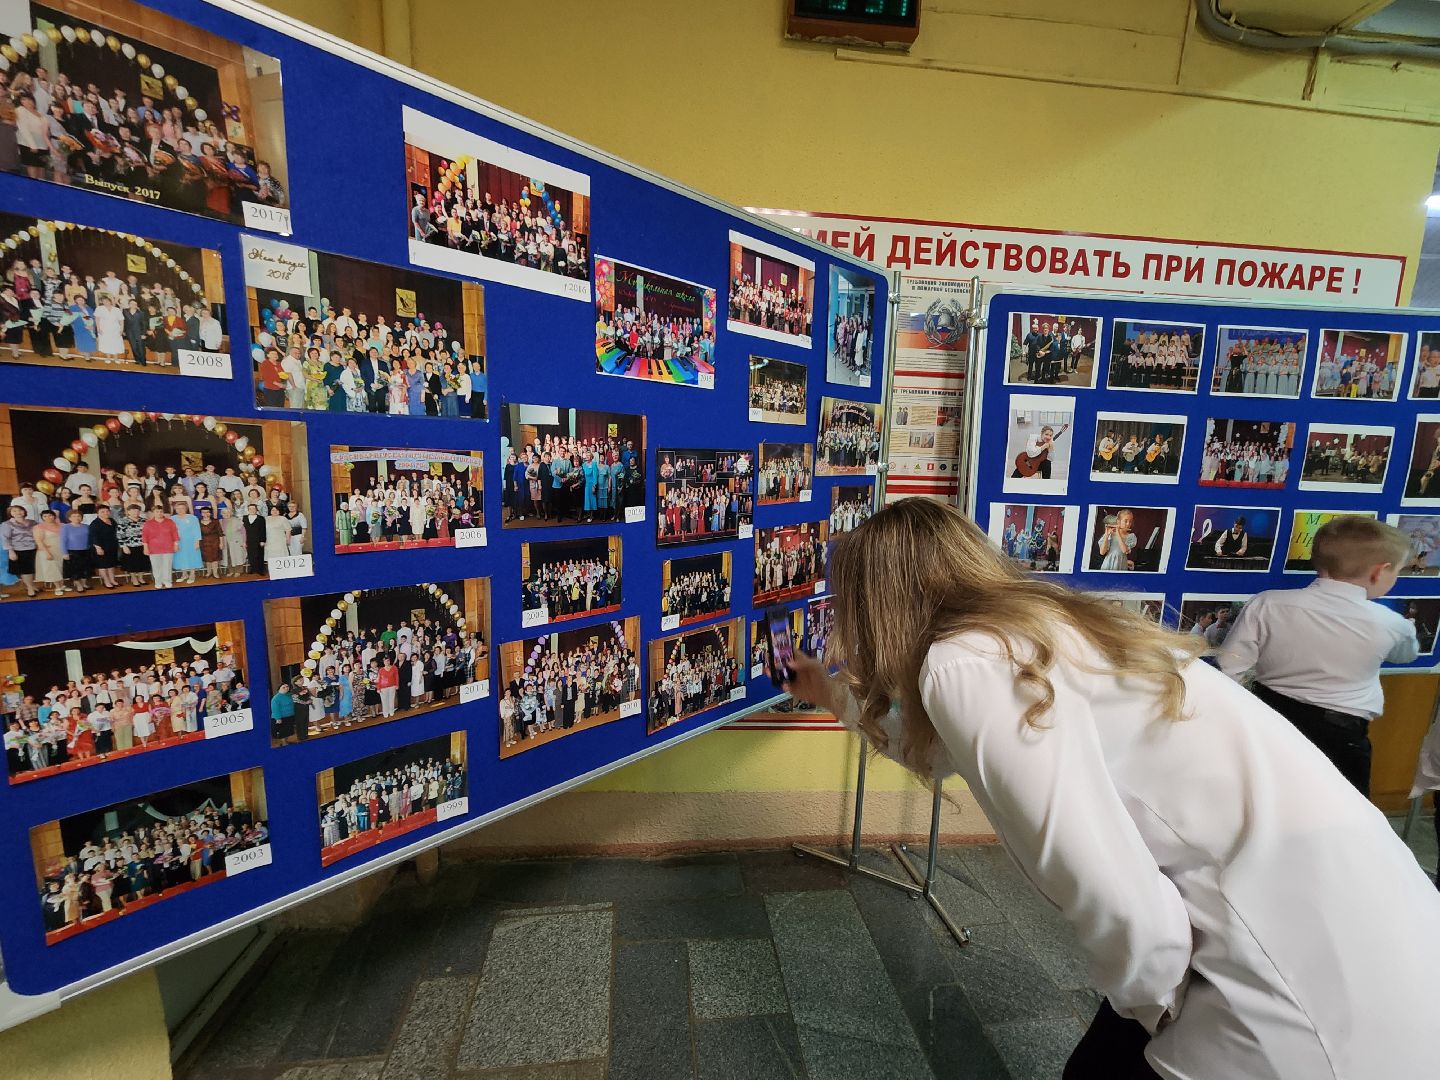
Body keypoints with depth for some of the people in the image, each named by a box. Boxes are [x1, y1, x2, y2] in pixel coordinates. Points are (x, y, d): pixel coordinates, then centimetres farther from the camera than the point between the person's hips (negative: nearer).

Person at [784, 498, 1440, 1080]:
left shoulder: (966, 665, -24)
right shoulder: (1022, 629, 5)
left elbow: (1126, 912, -27)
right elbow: (950, 748, 24)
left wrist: (1150, 1006, -4)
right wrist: (839, 697, 32)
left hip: (1322, 979, -8)